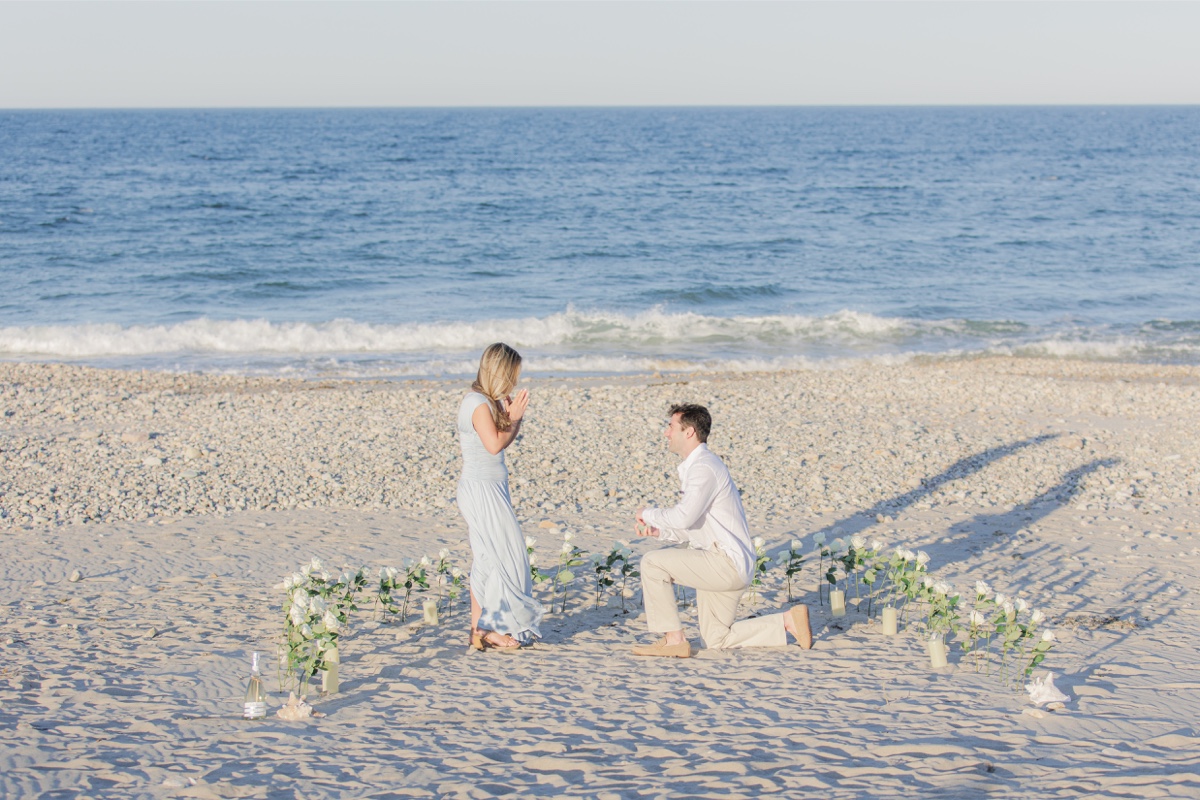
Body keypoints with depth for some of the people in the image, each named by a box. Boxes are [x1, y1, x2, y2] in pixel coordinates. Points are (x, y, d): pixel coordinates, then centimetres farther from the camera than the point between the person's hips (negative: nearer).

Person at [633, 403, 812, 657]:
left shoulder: (704, 467, -16)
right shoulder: (696, 466, 17)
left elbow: (684, 517, -29)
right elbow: (693, 529, 22)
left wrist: (649, 514, -11)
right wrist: (659, 530, 7)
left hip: (726, 563, -10)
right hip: (722, 569, 10)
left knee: (652, 562, -15)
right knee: (716, 641, 14)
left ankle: (674, 640, -8)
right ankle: (788, 620, 13)